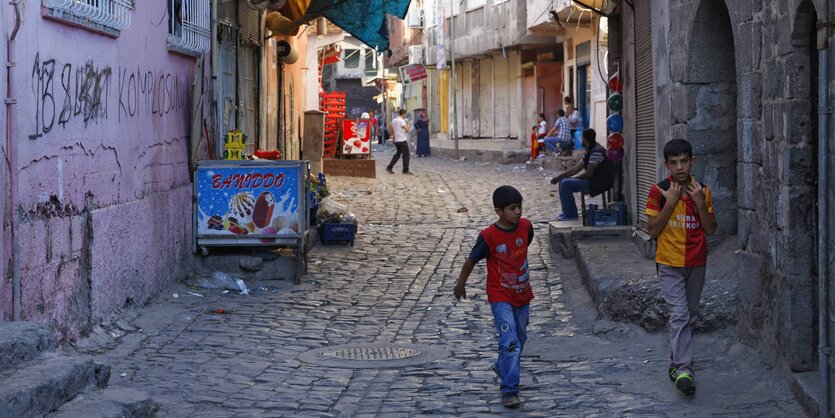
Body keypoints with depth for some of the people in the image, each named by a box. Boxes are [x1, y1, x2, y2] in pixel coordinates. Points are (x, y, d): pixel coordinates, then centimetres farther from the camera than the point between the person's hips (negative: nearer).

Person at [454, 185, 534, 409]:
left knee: (520, 338, 20)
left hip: (522, 294, 6)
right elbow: (472, 259, -6)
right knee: (510, 341, -16)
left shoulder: (526, 226, -7)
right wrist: (461, 284, 7)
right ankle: (509, 391, -13)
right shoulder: (489, 236, -20)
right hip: (501, 297, -6)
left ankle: (503, 367, 47)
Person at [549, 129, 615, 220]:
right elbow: (576, 168, 17)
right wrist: (559, 177, 12)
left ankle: (571, 215, -12)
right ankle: (566, 212, 14)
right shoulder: (589, 152, 15)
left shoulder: (597, 152, -19)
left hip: (598, 184, -11)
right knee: (563, 181, 13)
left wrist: (574, 179, -7)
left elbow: (588, 173, -21)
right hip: (592, 181, 11)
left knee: (565, 184, -19)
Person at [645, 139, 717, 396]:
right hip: (669, 264, -4)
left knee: (690, 316, 12)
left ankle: (676, 362, 26)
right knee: (679, 316, -13)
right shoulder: (659, 191, -7)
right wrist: (670, 202, -18)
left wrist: (700, 202, -13)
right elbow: (653, 230, -9)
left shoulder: (702, 190, 1)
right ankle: (683, 370, -17)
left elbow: (711, 230, 1)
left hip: (696, 263, 4)